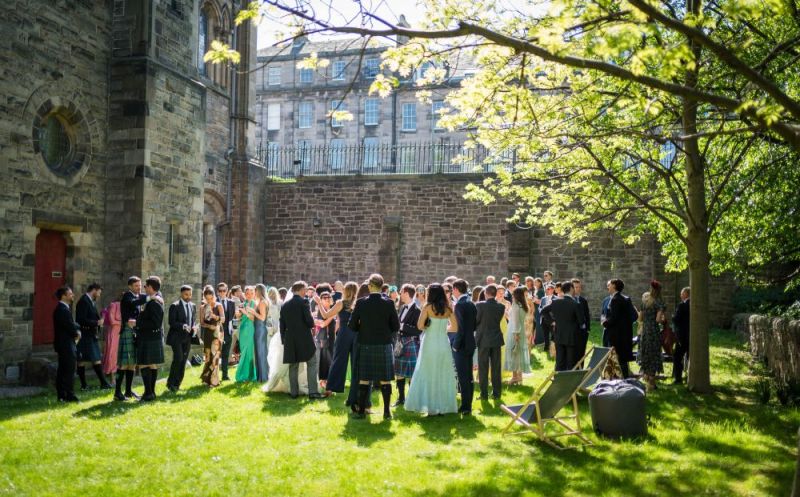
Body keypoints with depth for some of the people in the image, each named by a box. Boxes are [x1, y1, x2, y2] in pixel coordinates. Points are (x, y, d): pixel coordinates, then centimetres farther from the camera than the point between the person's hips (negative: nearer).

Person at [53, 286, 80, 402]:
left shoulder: (63, 308, 15)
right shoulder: (63, 309, -18)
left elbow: (72, 324, 17)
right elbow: (70, 326, -20)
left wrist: (77, 330, -1)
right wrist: (76, 333, -3)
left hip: (63, 344, 10)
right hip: (66, 344, -10)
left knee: (62, 370, 12)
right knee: (69, 370, -7)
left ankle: (62, 395, 16)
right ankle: (69, 395, -5)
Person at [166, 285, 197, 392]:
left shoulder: (193, 306, 12)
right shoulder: (175, 306, -6)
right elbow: (171, 322, -12)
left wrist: (194, 327, -3)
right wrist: (183, 326, -25)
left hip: (188, 337, 6)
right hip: (177, 336, -6)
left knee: (183, 361, 6)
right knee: (178, 358, -16)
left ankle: (177, 384, 15)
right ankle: (170, 382, -2)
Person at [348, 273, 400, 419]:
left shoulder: (361, 303, -7)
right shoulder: (388, 303, -7)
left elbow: (352, 325, -3)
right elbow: (396, 327, -3)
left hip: (365, 345, 0)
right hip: (384, 345, 0)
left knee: (364, 379, 7)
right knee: (385, 379, 7)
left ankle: (361, 411, 10)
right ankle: (387, 411, 11)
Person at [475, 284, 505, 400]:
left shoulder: (480, 305, -14)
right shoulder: (501, 306, -2)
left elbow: (475, 321, -7)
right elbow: (499, 320, 8)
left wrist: (476, 329, 13)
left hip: (483, 339, -3)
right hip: (496, 339, 3)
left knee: (483, 368, 4)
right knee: (496, 367, 10)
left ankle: (484, 394, 6)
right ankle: (496, 393, 15)